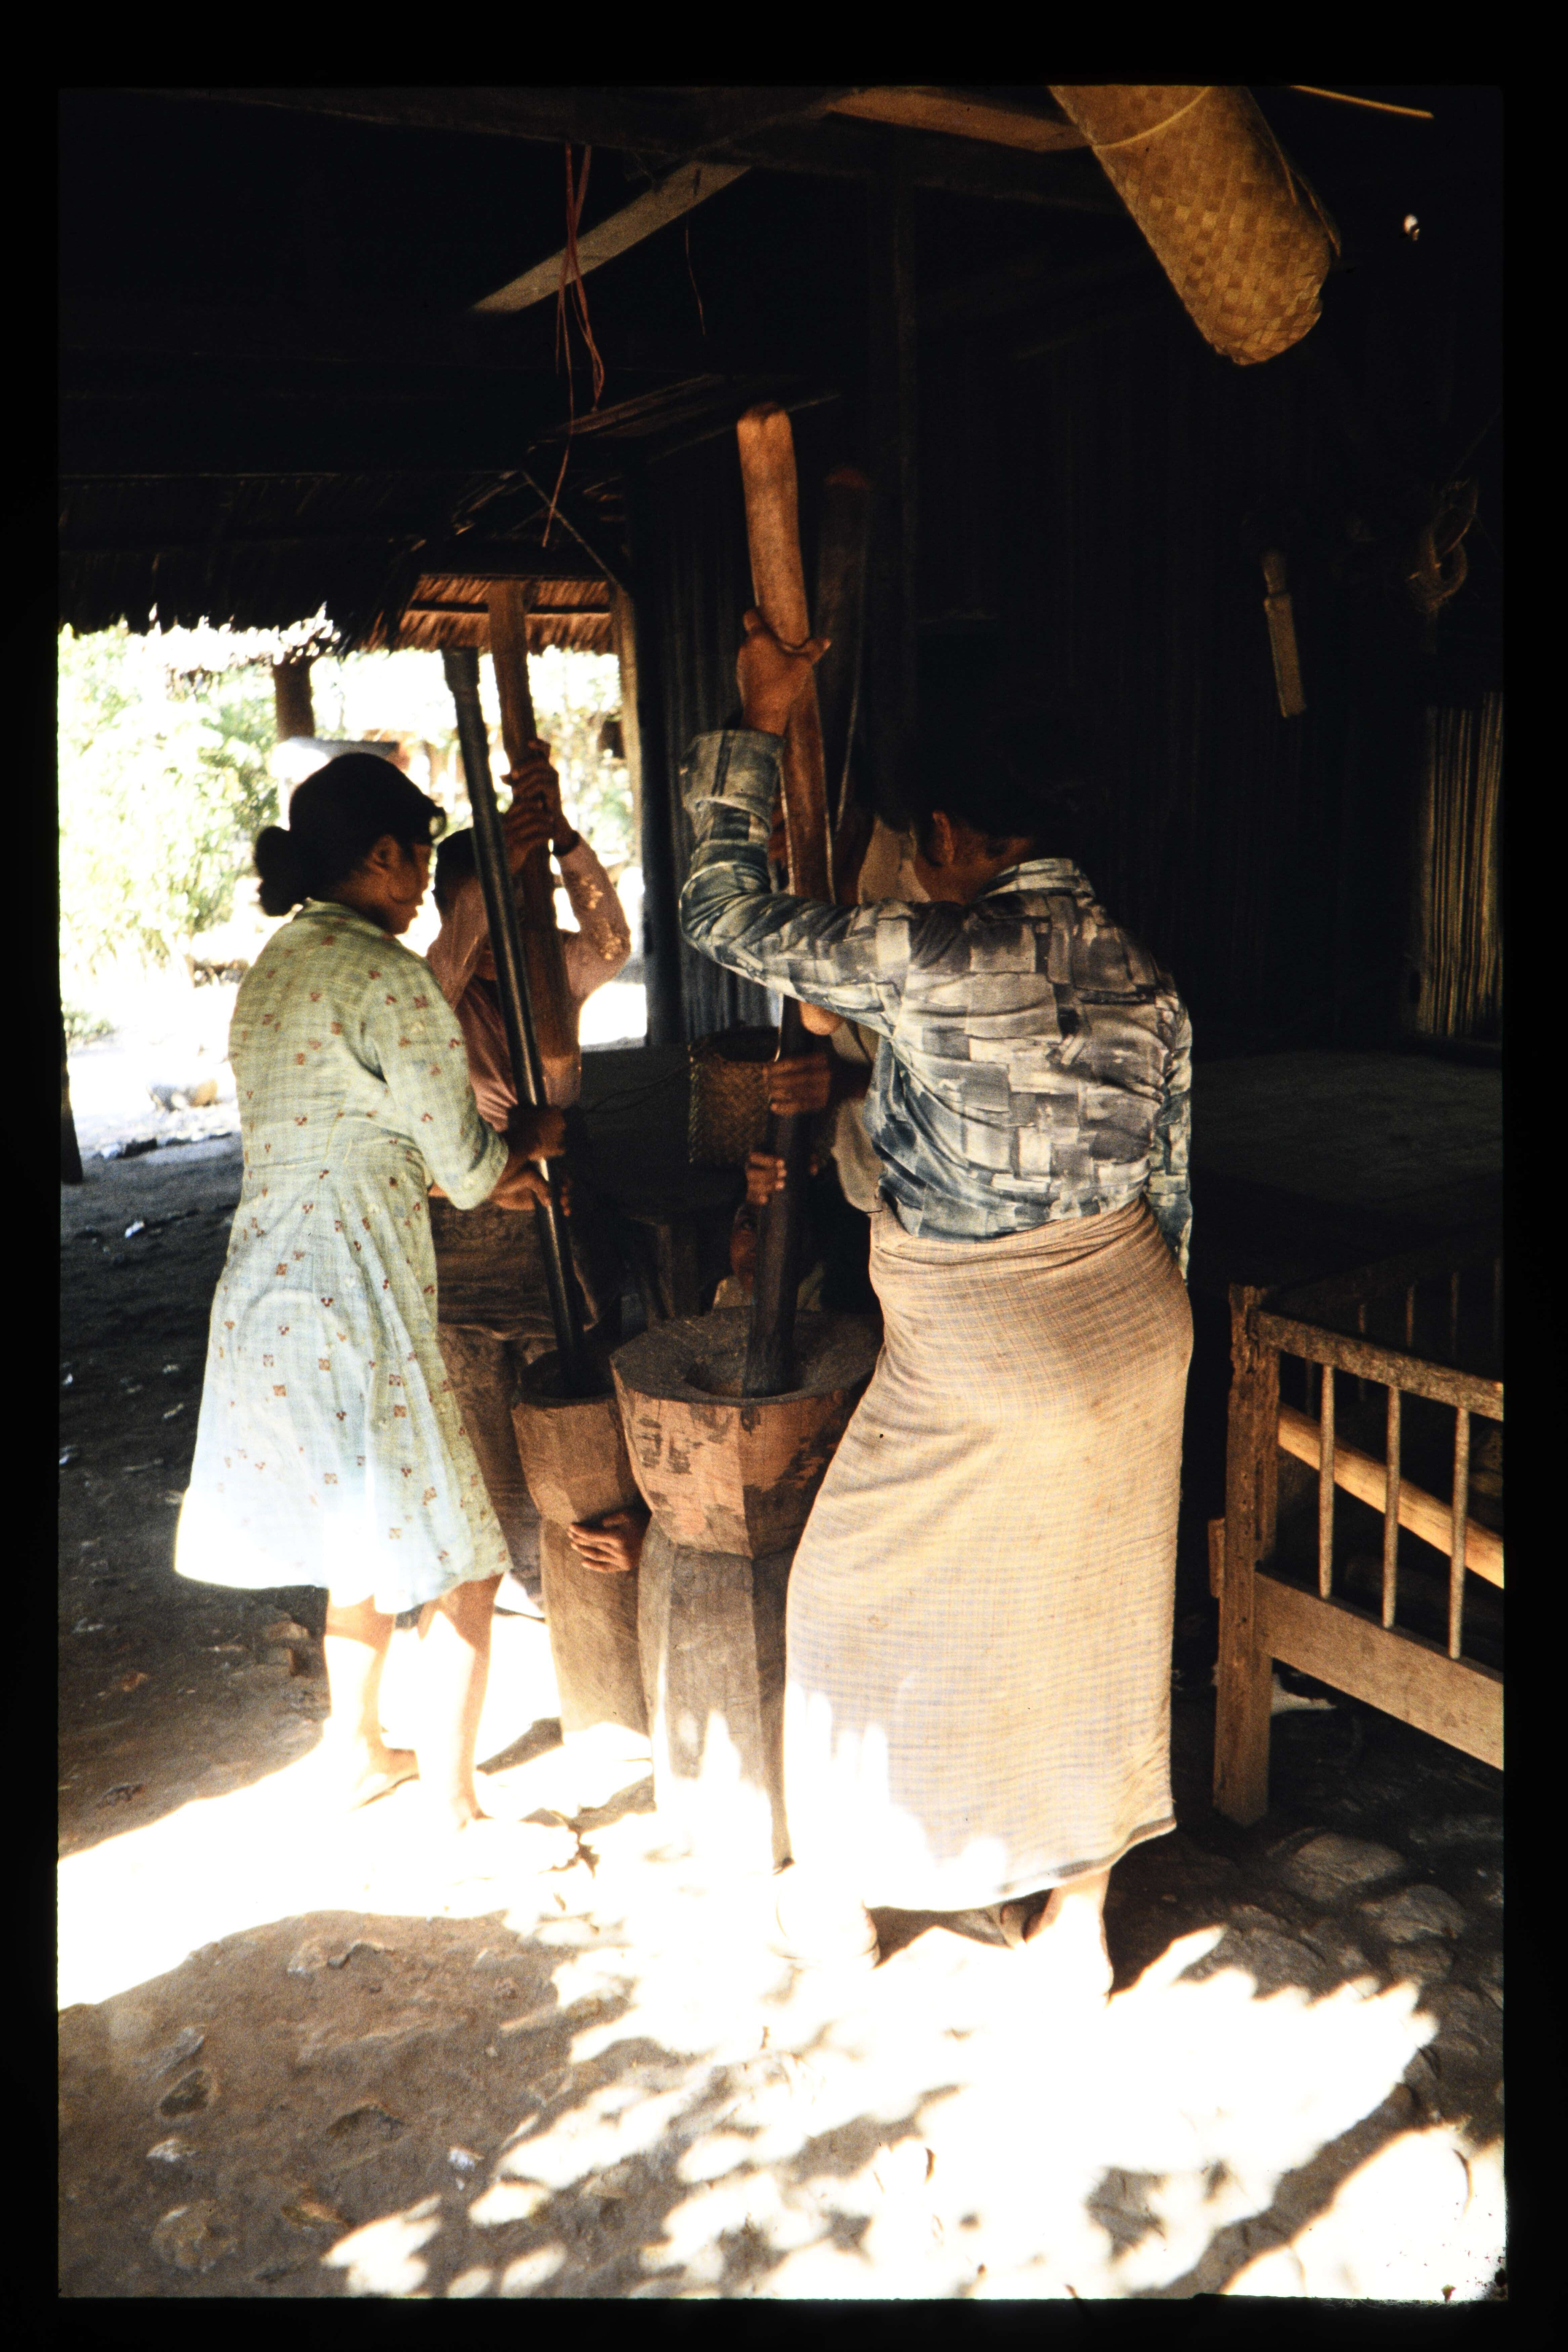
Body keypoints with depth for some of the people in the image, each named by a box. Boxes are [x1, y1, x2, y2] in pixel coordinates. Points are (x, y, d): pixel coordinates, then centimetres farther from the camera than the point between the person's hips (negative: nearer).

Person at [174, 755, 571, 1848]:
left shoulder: (274, 969, 12)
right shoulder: (389, 979, -16)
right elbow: (465, 1165, -11)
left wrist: (489, 1173, 21)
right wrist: (534, 1136, 10)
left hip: (265, 1297, 10)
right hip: (352, 1312, -9)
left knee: (370, 1545, 26)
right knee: (462, 1571, 5)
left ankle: (357, 1749, 42)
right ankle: (458, 1816, 16)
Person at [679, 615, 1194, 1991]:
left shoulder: (933, 956, -20)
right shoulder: (1145, 974, 1)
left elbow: (730, 921, -10)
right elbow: (1169, 1193, 7)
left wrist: (756, 733, -1)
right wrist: (1137, 1352, 19)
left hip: (979, 1357, -6)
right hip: (1130, 1335, 7)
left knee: (865, 1598, 15)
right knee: (1094, 1615, 19)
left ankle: (841, 1891, 34)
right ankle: (1076, 1911, 34)